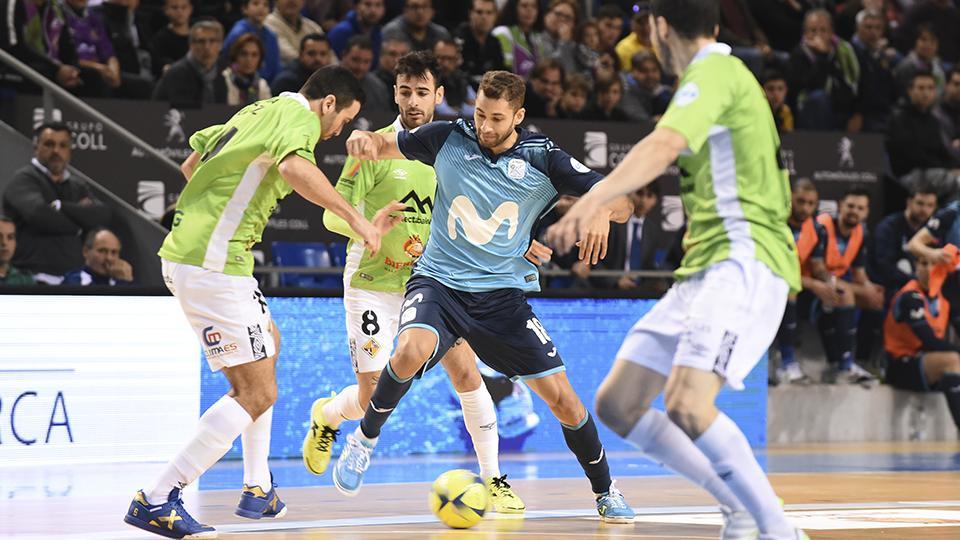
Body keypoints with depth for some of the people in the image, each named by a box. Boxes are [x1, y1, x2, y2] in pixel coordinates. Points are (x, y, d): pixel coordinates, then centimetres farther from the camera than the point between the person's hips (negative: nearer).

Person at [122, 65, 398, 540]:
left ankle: (257, 489, 28)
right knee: (257, 392, -9)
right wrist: (356, 219, -33)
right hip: (211, 265, -11)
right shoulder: (298, 116, -9)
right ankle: (156, 501, -12)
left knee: (268, 343, 28)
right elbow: (293, 167, -33)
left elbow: (190, 164, 30)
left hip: (184, 252, 11)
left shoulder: (258, 110, 19)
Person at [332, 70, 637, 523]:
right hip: (438, 281, -1)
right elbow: (384, 146, 10)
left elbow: (620, 202, -6)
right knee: (412, 350, -33)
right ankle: (364, 438, -7)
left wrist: (603, 210, -30)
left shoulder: (542, 159, -6)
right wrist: (365, 139, -14)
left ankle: (605, 493, 20)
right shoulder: (449, 139, -3)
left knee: (561, 397, -3)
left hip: (503, 294, 1)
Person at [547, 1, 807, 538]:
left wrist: (592, 200, -41)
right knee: (618, 405, 6)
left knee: (687, 405, -28)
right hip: (702, 270, 10)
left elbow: (662, 147, -28)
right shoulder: (719, 74, 21)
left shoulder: (716, 72, -10)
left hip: (743, 263, -10)